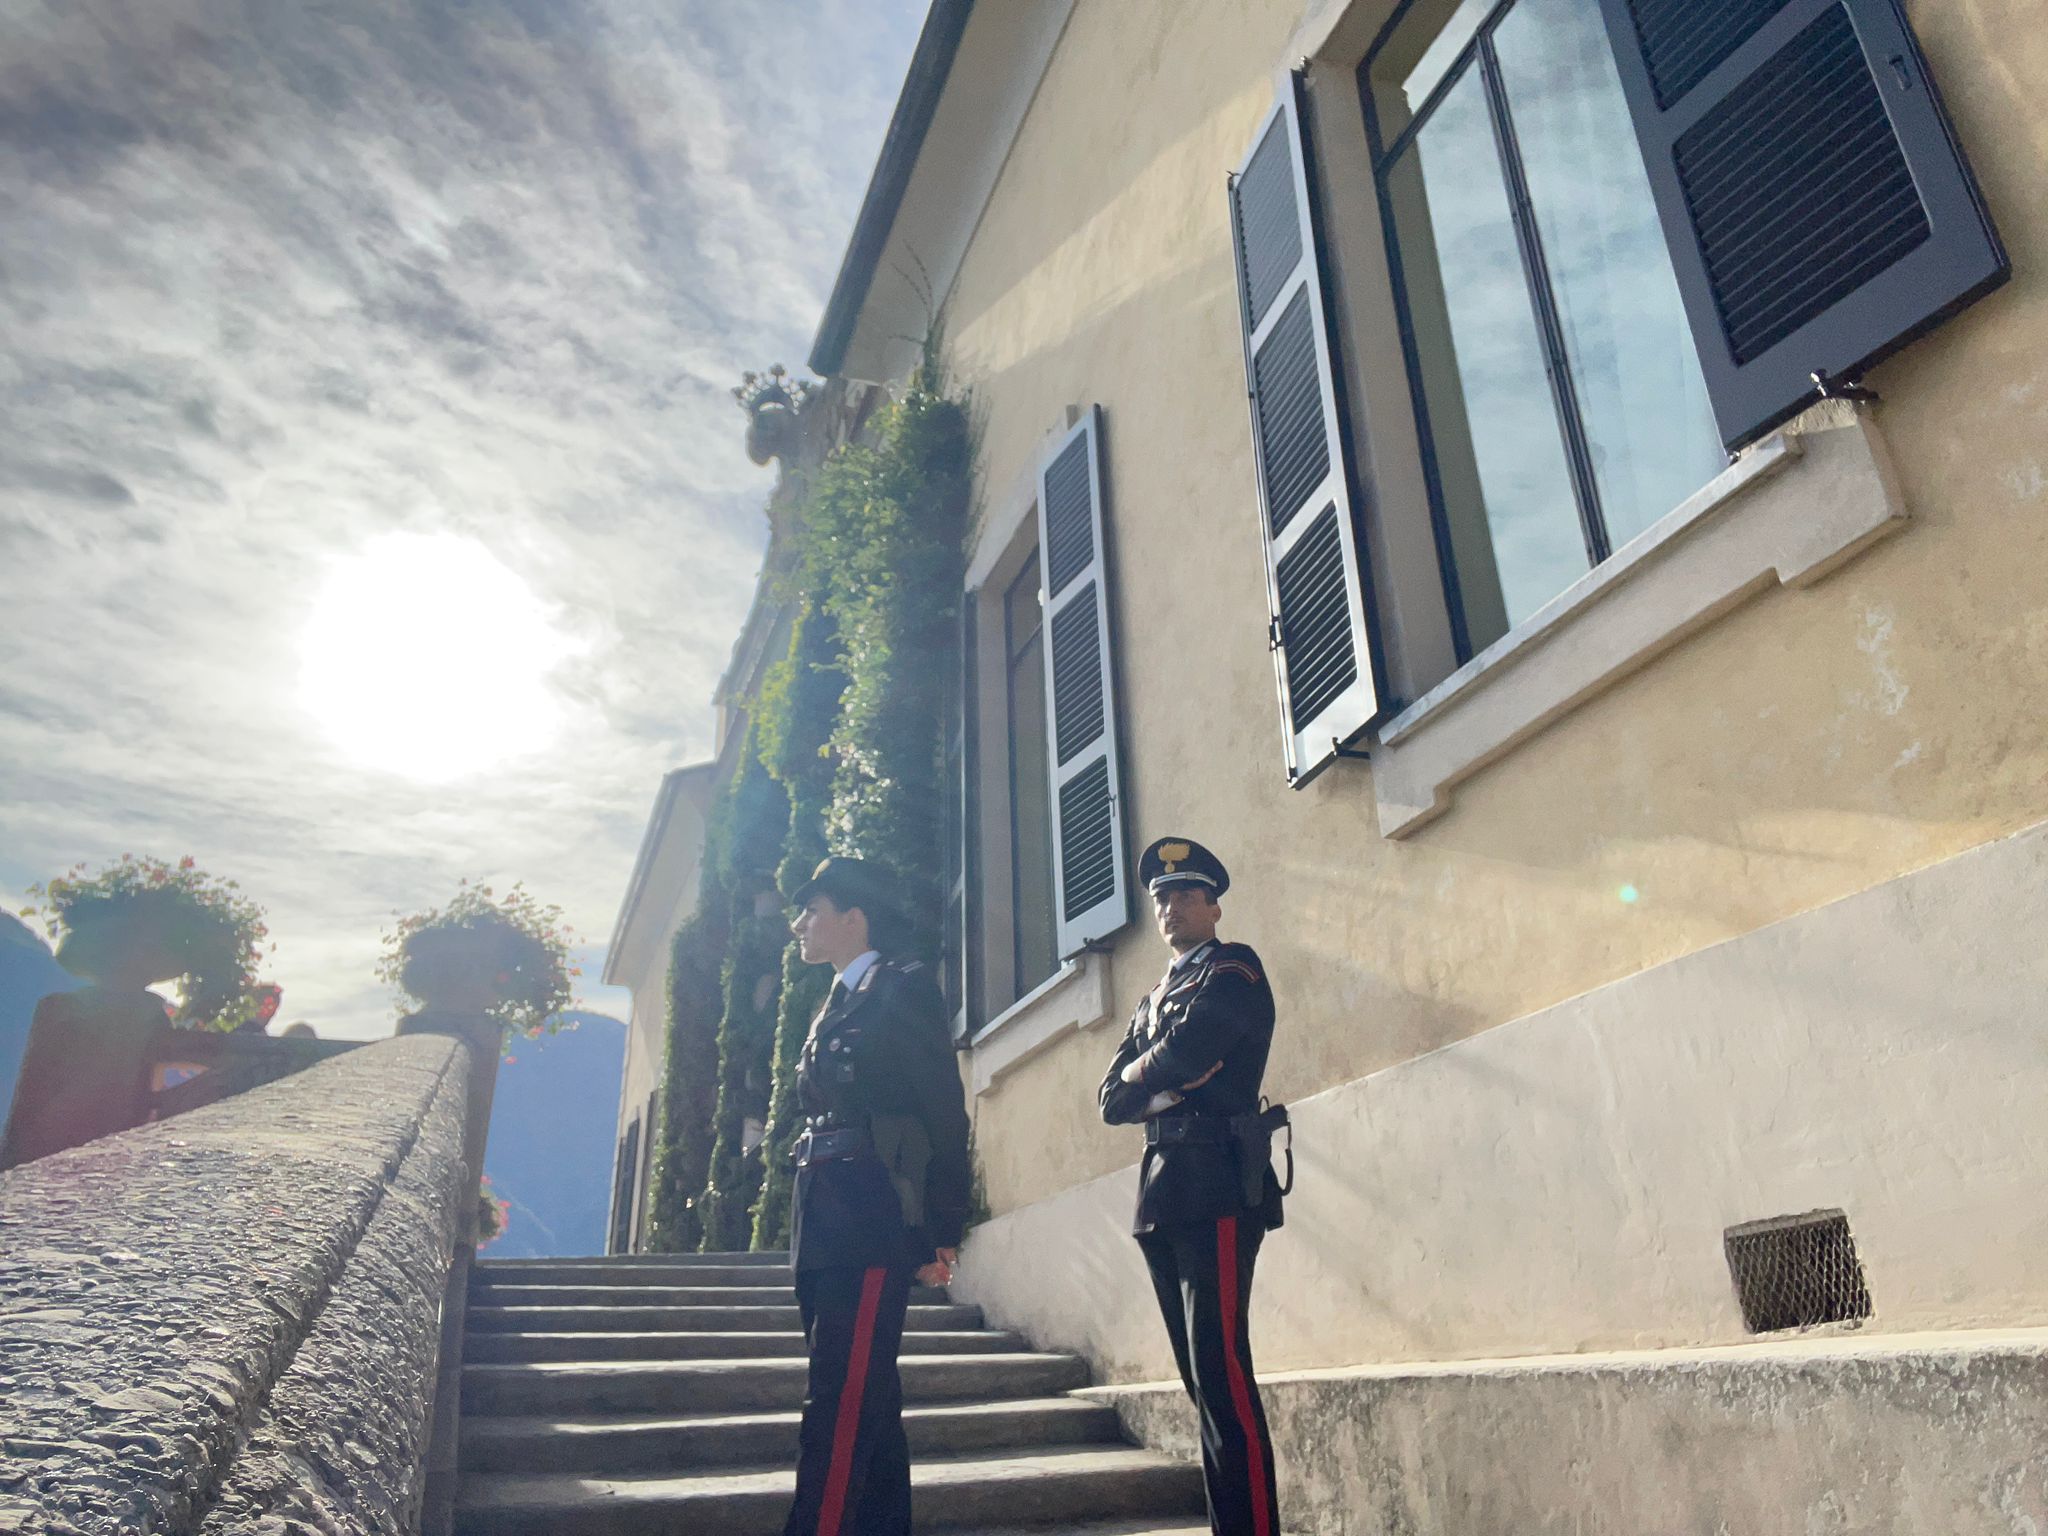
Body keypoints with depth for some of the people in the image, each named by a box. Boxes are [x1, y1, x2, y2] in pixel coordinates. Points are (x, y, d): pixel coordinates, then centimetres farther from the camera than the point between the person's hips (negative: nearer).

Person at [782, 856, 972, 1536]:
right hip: (827, 1225, 9)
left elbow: (944, 1114, -9)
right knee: (867, 1397, 14)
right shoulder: (838, 1003, 20)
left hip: (875, 1220, -9)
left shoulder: (904, 988, -5)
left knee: (840, 1403, -10)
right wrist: (811, 1224, 13)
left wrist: (942, 1233, -11)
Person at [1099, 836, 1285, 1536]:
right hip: (1162, 1194, 8)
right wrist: (1165, 1086, -4)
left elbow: (1180, 1056, -16)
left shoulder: (1234, 969, 1)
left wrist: (1142, 1075, 4)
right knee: (1201, 1377, 10)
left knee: (1222, 1372, -11)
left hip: (1218, 1186, -8)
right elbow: (1111, 1100, 14)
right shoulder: (1153, 1000, 24)